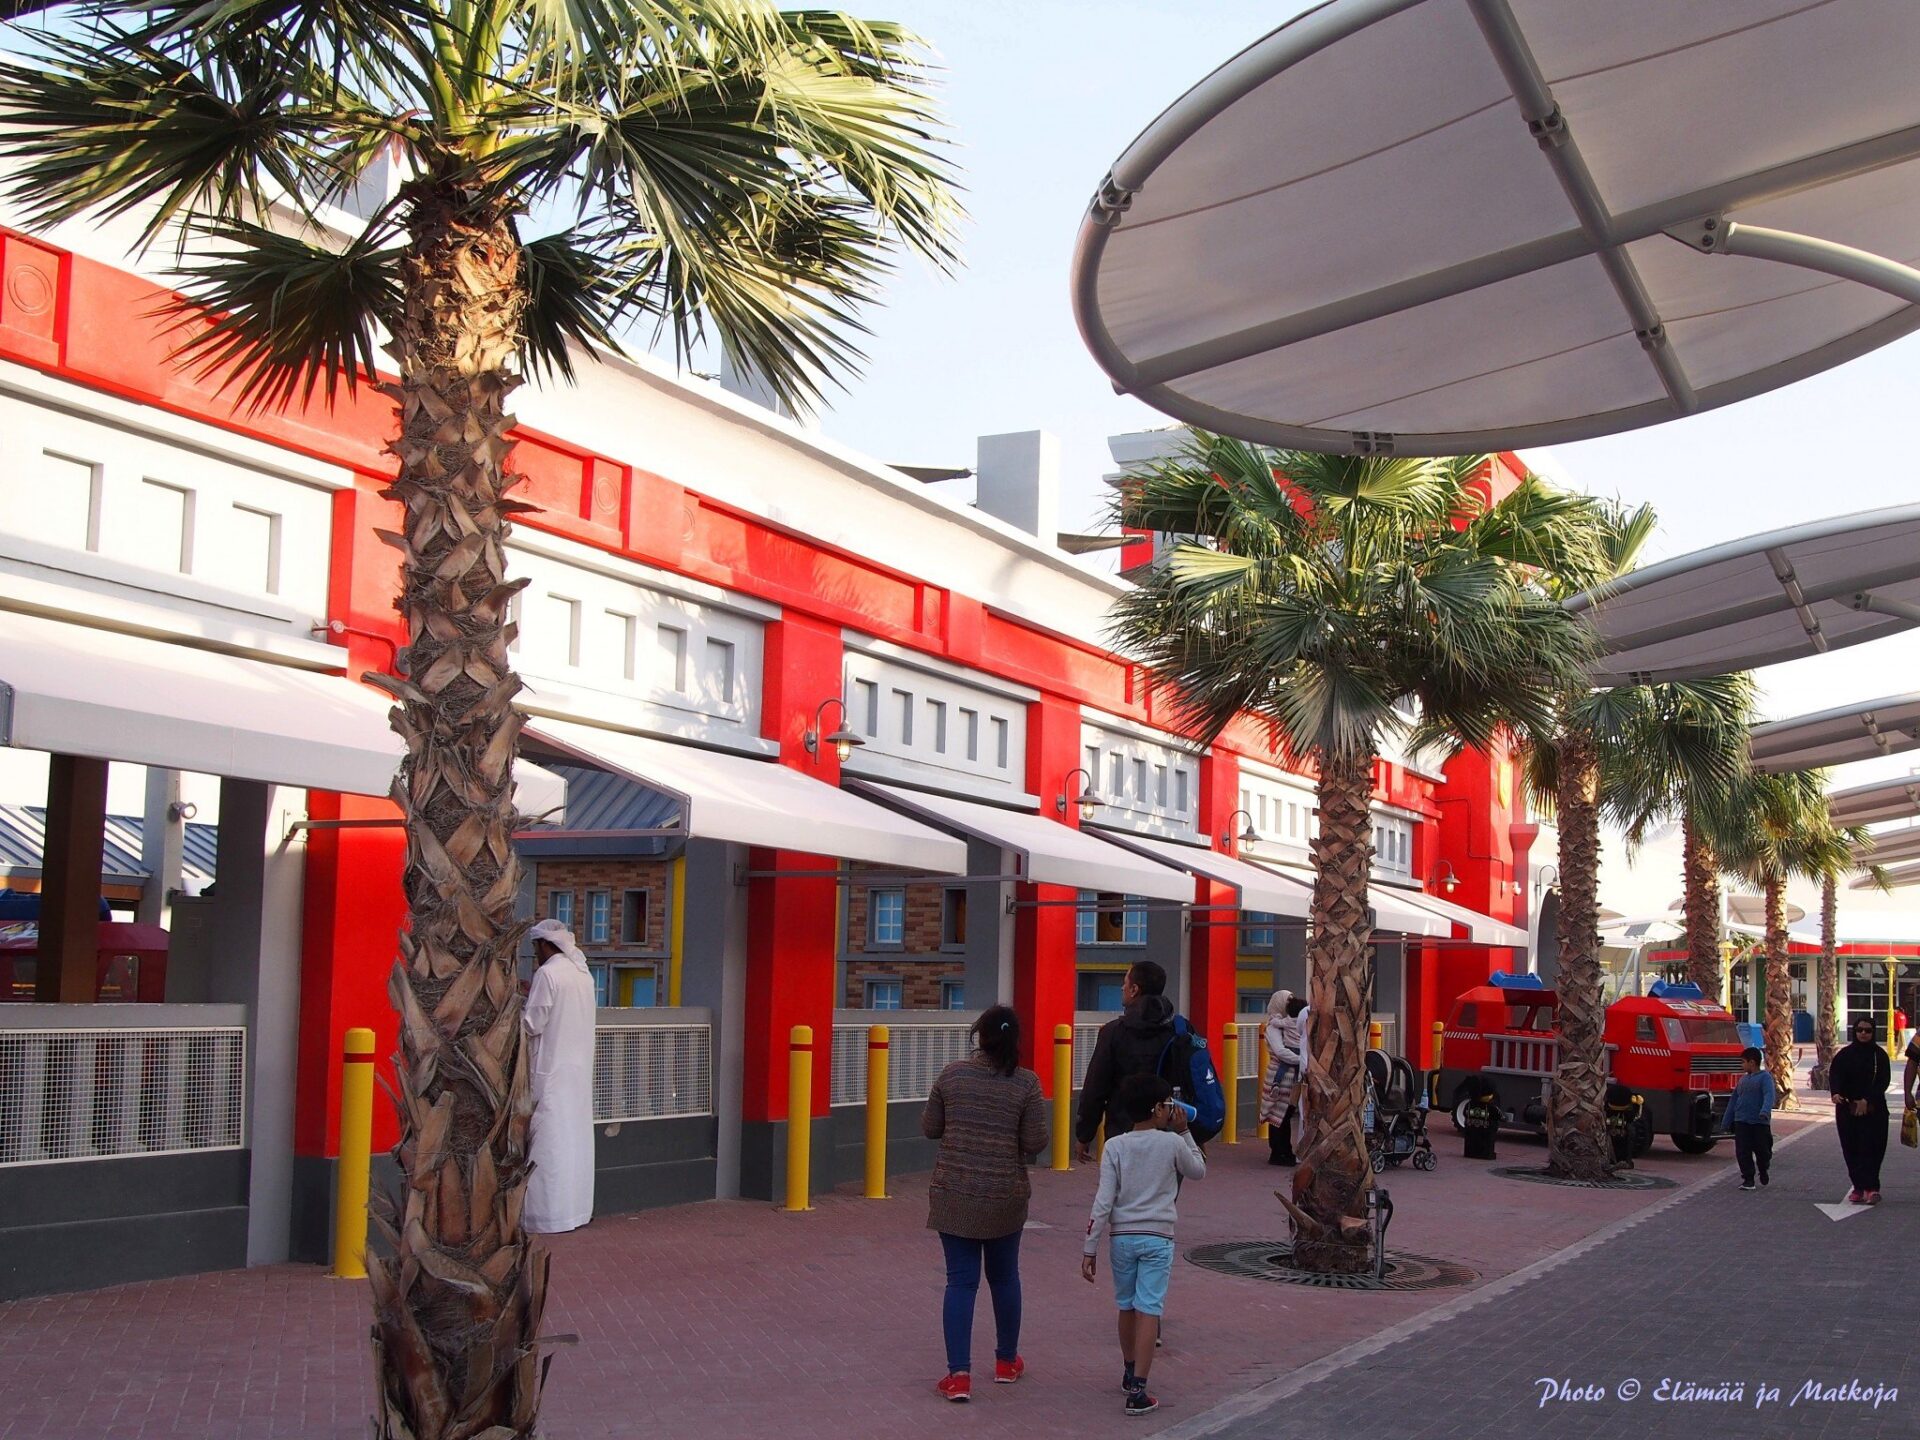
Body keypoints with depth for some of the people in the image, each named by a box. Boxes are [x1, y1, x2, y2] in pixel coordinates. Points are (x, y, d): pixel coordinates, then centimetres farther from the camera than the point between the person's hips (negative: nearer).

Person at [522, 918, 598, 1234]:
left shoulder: (547, 973, -13)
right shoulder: (583, 973, 10)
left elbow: (532, 1024, -14)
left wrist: (514, 1011, 4)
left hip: (551, 1069, -8)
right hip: (580, 1067, 8)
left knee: (550, 1139, -4)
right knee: (576, 1135, 12)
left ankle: (551, 1215, -2)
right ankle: (577, 1209, 17)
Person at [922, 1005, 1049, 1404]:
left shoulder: (952, 1075, -4)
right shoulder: (1026, 1083, -9)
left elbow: (929, 1128, 3)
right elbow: (1035, 1143, -9)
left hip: (954, 1194, 0)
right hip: (1005, 1197, 0)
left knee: (961, 1281, 4)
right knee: (1004, 1277, 18)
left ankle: (959, 1374, -2)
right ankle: (1006, 1362, 33)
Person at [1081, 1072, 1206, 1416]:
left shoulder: (1115, 1146, -3)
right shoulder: (1172, 1143, -5)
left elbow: (1104, 1201, -6)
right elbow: (1198, 1171, 15)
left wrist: (1090, 1249, -2)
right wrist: (1183, 1132, 16)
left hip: (1121, 1236, 3)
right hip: (1157, 1237, -2)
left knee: (1126, 1307, 18)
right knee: (1148, 1310, -4)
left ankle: (1130, 1372, 36)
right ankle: (1137, 1391, -11)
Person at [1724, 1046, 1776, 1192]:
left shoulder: (1764, 1077, -4)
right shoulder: (1743, 1079, 16)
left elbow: (1770, 1095, -19)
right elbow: (1734, 1100, 21)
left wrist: (1765, 1111, -37)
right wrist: (1728, 1121, 22)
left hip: (1760, 1122, -5)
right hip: (1741, 1122, 5)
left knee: (1762, 1150, 5)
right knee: (1743, 1152, -2)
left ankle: (1763, 1171, 33)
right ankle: (1748, 1179, 4)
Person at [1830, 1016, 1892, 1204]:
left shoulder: (1880, 1055, 4)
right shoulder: (1845, 1054, 5)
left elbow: (1884, 1081, -4)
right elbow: (1834, 1074, -6)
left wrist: (1867, 1100, -17)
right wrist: (1835, 1093, -27)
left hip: (1873, 1110, -2)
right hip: (1847, 1109, 2)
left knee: (1871, 1149, -10)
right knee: (1851, 1150, 1)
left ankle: (1870, 1187, -12)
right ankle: (1859, 1187, 7)